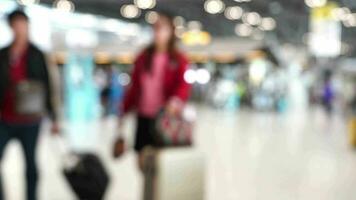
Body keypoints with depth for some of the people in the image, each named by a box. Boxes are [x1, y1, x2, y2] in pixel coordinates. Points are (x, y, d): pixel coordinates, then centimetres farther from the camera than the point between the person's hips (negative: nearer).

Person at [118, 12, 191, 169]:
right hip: (143, 117, 4)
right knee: (142, 161, 7)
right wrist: (124, 110, 12)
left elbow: (184, 84, -15)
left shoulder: (179, 60, -1)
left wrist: (176, 99, -35)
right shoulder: (143, 58, 10)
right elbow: (134, 87, 13)